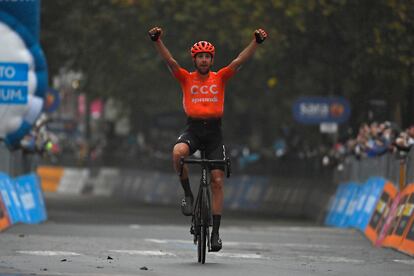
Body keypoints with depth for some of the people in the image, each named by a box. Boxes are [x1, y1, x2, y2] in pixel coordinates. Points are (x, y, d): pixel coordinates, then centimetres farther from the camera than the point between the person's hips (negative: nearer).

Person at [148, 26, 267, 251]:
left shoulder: (220, 78, 6)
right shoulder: (186, 79, 5)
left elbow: (239, 61, -4)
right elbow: (169, 61, -8)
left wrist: (256, 42, -19)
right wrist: (157, 41, -24)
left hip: (214, 131, 1)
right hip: (193, 129, -1)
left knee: (217, 181, -2)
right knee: (178, 152, -35)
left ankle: (215, 232, 3)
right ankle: (187, 194, -12)